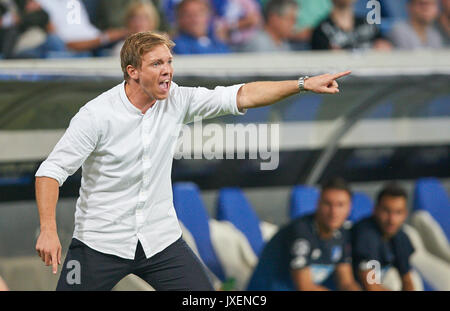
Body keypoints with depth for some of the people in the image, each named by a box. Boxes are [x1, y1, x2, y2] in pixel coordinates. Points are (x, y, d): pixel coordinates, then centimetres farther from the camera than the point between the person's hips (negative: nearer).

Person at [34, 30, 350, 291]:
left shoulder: (176, 101, -2)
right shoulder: (96, 115, -16)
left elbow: (239, 96, -1)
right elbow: (52, 170, -15)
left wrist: (304, 84, -9)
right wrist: (48, 230, -27)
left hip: (161, 240, 4)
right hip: (99, 242, -4)